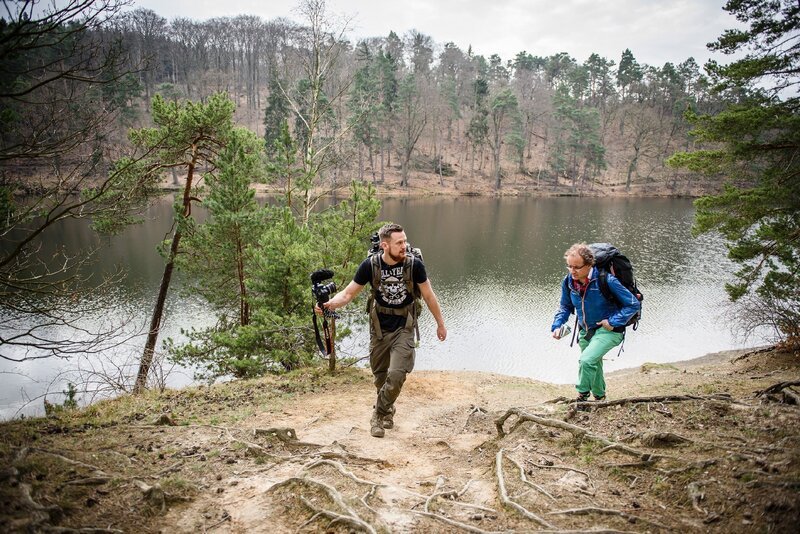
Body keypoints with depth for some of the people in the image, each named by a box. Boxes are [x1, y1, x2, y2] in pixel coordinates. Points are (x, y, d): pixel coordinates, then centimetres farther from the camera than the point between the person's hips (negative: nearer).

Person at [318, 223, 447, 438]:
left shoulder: (414, 264, -17)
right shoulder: (370, 265, -15)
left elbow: (429, 296, -3)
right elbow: (348, 293, -10)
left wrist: (440, 323, 5)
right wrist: (329, 304, -31)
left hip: (404, 327, -1)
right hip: (379, 327, 2)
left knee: (397, 375, -15)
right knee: (380, 375, 14)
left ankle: (379, 414, 9)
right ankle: (388, 411, 40)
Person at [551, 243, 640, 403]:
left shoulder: (606, 280, -26)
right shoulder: (568, 281, -10)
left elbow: (633, 304, -17)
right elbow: (565, 307, 8)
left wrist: (613, 322, -23)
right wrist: (557, 325, -7)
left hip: (608, 330, -6)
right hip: (586, 331, 6)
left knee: (587, 360, -27)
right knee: (593, 366, 23)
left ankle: (582, 396, -7)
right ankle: (599, 396, 49)